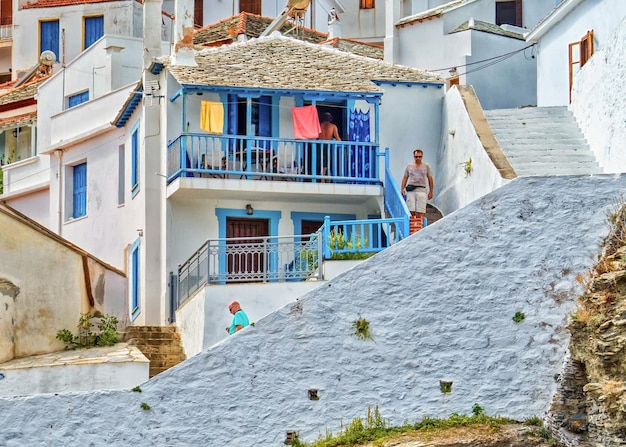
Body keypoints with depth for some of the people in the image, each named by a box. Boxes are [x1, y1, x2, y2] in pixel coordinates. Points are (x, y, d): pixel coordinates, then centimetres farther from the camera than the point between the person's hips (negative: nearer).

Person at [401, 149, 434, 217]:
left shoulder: (426, 166, 11)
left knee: (420, 213, -10)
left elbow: (430, 180, 11)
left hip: (421, 191, -1)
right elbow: (405, 178, 16)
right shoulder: (409, 166, 14)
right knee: (411, 212, -7)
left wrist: (431, 192, 6)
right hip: (411, 191, 1)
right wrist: (402, 189, 3)